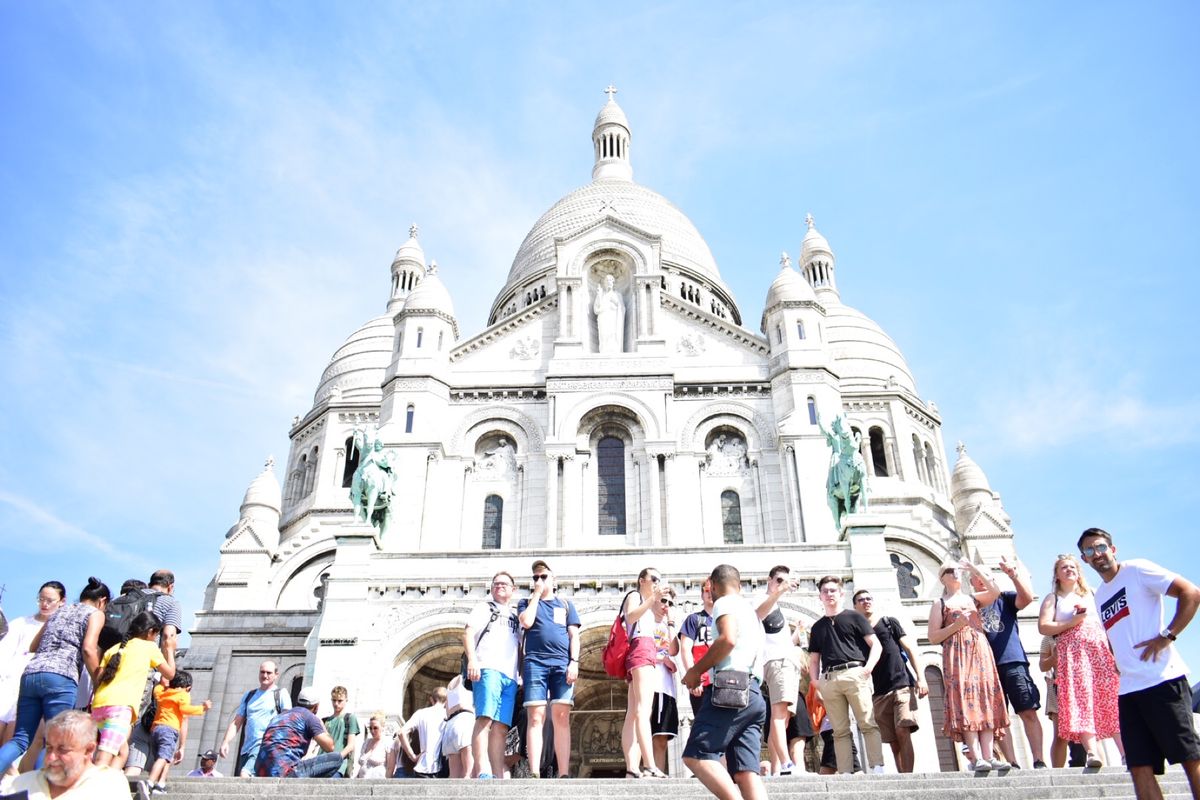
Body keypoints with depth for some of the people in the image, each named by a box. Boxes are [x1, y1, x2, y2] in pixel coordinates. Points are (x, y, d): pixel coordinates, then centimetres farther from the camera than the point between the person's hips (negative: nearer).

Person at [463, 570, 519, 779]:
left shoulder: (514, 617, 31)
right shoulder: (484, 608, 17)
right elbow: (468, 633, 3)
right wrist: (472, 659, -14)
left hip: (510, 676, 5)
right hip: (488, 669, -5)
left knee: (501, 727, -3)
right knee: (485, 720, -20)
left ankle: (498, 776, -9)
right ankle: (482, 772, -29)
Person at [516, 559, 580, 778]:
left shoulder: (566, 604, 21)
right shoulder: (526, 602, 19)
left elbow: (574, 635, 12)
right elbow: (527, 622, -4)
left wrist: (574, 662, -3)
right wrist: (536, 595, 4)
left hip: (562, 664, 1)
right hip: (535, 662, -1)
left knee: (561, 717, -8)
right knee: (535, 717, -9)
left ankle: (564, 774, -12)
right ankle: (534, 773, -15)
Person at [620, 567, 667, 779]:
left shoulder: (646, 605, 33)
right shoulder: (634, 596, 6)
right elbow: (630, 617, -16)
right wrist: (653, 599, -27)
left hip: (644, 655, 10)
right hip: (641, 651, -10)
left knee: (633, 715, -3)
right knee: (642, 711, -22)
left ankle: (632, 769, -11)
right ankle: (649, 767, -34)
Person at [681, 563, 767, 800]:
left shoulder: (725, 603, 4)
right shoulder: (751, 611, 32)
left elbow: (728, 639, -15)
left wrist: (696, 670, -6)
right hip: (754, 695, 9)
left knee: (695, 755, -12)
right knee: (746, 770, -2)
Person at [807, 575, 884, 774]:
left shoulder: (854, 617, 13)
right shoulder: (818, 627, 23)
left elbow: (876, 645, 6)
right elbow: (814, 659, 23)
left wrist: (868, 667, -8)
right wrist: (815, 681, 6)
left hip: (854, 673, -3)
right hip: (829, 679, 3)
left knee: (868, 724, -9)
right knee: (840, 731, 0)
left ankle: (877, 767, -10)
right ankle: (845, 773, -2)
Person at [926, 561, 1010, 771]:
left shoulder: (973, 598, 21)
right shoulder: (940, 604, 12)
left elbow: (995, 591, 0)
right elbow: (933, 638, 4)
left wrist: (974, 569, 4)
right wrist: (956, 625, -8)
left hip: (980, 651, 3)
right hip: (956, 654, -3)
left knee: (985, 699, -7)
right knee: (965, 701, -14)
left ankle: (989, 756, -12)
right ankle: (977, 757, -21)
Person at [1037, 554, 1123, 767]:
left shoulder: (1093, 594, 24)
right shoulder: (1053, 598, 16)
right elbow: (1043, 627, 3)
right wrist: (1072, 622, -6)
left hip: (1100, 648, 2)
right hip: (1071, 652, -2)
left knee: (1111, 698, -8)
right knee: (1081, 699, -16)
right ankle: (1093, 752, -26)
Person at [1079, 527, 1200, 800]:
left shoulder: (1136, 570, 1)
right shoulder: (1099, 596, 21)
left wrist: (1167, 636, -13)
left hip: (1162, 679, -7)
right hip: (1127, 688, 7)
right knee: (1140, 768, 2)